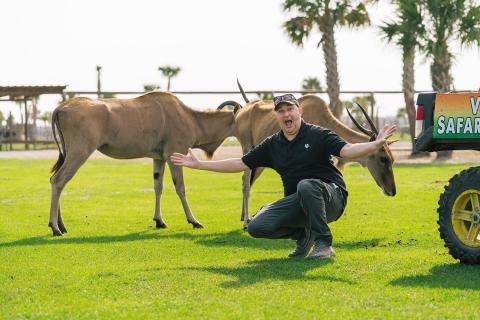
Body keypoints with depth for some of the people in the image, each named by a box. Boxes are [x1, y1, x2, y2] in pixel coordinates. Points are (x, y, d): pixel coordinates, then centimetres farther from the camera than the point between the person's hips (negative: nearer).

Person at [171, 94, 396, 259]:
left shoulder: (318, 135, -7)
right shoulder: (272, 145, 8)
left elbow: (347, 150, -21)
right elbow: (240, 164, 13)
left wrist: (375, 145, -41)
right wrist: (198, 164, 12)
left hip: (330, 197, -5)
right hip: (297, 202, 5)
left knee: (306, 185, -38)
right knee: (257, 226, -14)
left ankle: (323, 244, -23)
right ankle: (303, 234, 11)